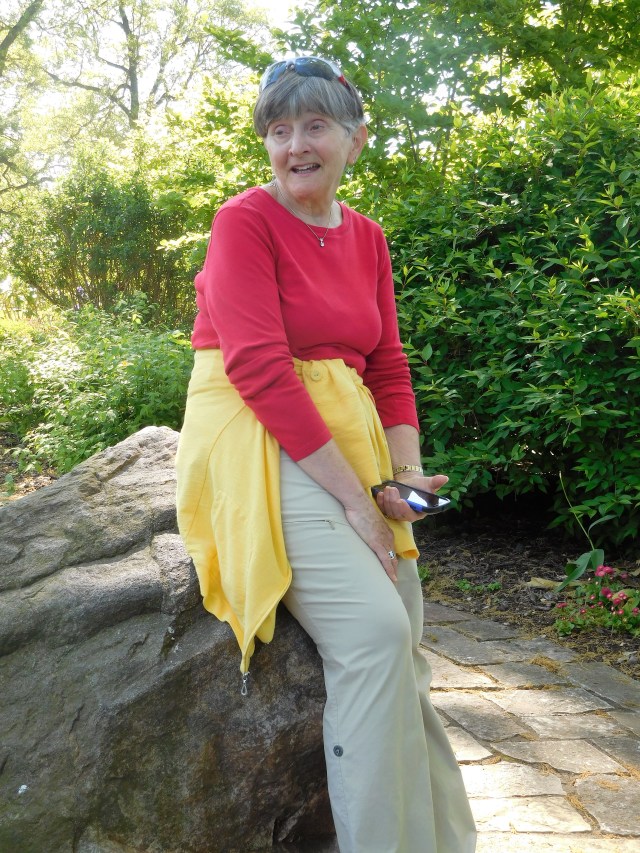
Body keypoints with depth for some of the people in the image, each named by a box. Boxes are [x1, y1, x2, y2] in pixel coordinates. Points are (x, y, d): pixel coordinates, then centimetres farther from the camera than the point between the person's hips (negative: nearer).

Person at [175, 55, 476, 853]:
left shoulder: (367, 238, 12)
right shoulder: (245, 220, -8)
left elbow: (388, 367, 12)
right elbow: (260, 368, -18)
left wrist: (406, 475, -5)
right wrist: (353, 498, -19)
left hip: (346, 437, 7)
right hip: (260, 440, -6)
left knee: (403, 642, 4)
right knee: (373, 630, -21)